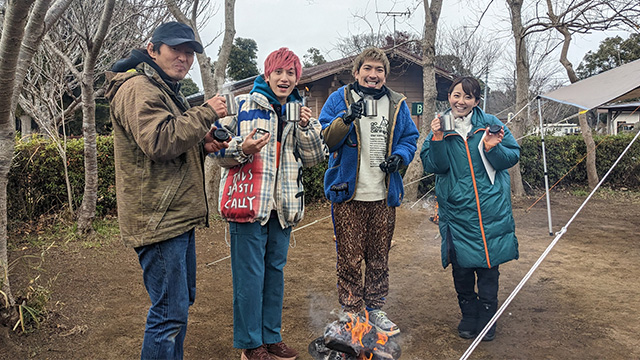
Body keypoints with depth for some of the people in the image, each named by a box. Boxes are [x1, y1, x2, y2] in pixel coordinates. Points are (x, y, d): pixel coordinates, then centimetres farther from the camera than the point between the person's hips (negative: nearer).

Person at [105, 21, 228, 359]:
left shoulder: (167, 90, 22)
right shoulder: (138, 88, -12)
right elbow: (159, 141, -27)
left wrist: (202, 144, 7)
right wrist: (206, 112, -18)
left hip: (178, 215, 11)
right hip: (158, 218, -11)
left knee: (183, 299, 21)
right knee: (170, 312, -6)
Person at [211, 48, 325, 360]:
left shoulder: (300, 111, 13)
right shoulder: (243, 104, -2)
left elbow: (313, 158, 8)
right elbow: (219, 150, -2)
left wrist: (306, 127, -8)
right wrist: (242, 149, -22)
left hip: (283, 204, 6)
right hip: (247, 201, -5)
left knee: (275, 270, 14)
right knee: (250, 274, 0)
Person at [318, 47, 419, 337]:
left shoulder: (397, 104, 10)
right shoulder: (339, 99, 0)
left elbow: (410, 138, 15)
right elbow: (324, 140, -6)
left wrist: (400, 156, -6)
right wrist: (345, 119, -23)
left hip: (384, 195, 4)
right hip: (348, 195, -3)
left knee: (379, 257, 14)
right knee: (349, 258, 1)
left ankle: (374, 308, 30)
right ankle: (350, 313, 17)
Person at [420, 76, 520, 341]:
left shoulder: (490, 124, 1)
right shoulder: (440, 126, 3)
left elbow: (512, 157, 1)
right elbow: (434, 166, -4)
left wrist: (493, 148, -18)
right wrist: (437, 140, -18)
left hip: (490, 208, 0)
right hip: (456, 208, 1)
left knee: (488, 263, 7)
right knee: (461, 265, 9)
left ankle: (487, 317, 25)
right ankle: (468, 314, 29)